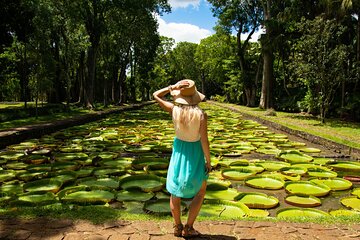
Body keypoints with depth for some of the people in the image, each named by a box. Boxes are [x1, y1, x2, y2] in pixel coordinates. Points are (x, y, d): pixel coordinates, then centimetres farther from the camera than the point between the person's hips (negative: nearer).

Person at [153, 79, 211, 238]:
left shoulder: (174, 110, -14)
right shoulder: (201, 114, -22)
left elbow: (155, 95, 0)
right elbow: (204, 140, -20)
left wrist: (172, 87, -9)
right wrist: (208, 161, -8)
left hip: (179, 150, 3)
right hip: (195, 153, -3)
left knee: (175, 190, 17)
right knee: (200, 191, 17)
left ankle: (177, 227, 28)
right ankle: (188, 228, 17)